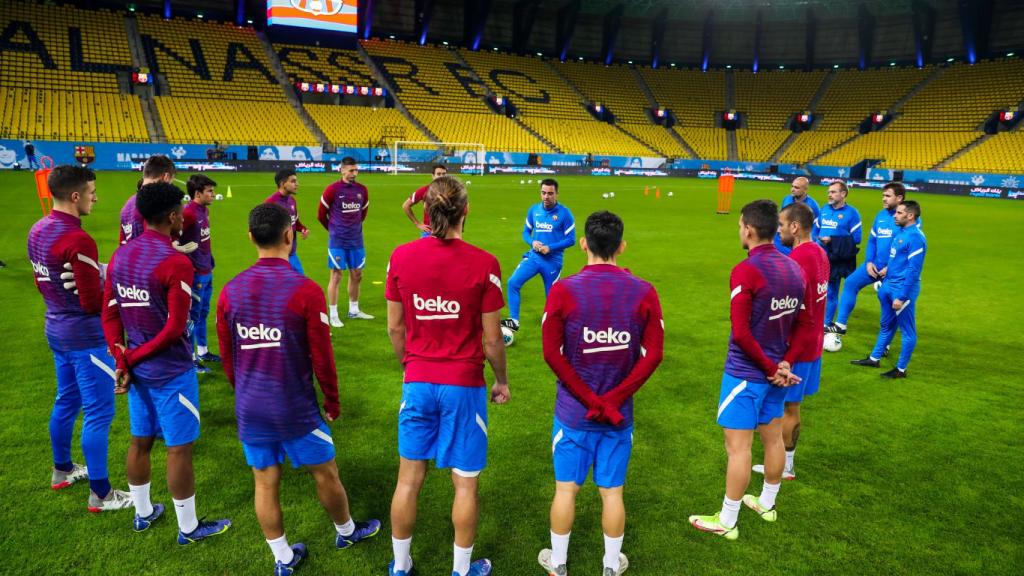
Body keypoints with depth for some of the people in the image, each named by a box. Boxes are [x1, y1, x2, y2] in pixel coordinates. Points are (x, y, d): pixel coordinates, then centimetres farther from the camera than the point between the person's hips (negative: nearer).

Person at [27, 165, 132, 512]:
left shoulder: (38, 231, 3)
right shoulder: (78, 240, -25)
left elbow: (44, 283, 14)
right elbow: (93, 302, -22)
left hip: (57, 330, 9)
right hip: (86, 337, -9)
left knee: (66, 401, 23)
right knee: (98, 413, 0)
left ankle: (62, 470, 41)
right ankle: (100, 495, 10)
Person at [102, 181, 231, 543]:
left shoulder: (120, 256, 3)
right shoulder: (176, 262, -21)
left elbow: (109, 315, 3)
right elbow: (175, 328, -21)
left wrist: (122, 359, -3)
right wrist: (131, 357, -10)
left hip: (138, 367, 8)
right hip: (172, 372, -8)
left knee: (140, 441, 20)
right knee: (179, 449, 5)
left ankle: (143, 514, 38)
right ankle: (188, 528, 19)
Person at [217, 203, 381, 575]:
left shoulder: (230, 291, -4)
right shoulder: (305, 290, -18)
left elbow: (227, 358, 5)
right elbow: (322, 358, -12)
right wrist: (332, 401, 3)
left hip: (250, 409, 4)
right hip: (296, 409, -4)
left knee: (265, 483, 15)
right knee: (325, 474, 17)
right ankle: (346, 532, 39)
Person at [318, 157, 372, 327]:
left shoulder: (362, 190, 3)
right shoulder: (332, 189, -10)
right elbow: (321, 215, 0)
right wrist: (334, 229, 10)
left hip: (356, 240, 5)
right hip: (338, 242, -5)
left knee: (357, 275, 11)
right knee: (336, 276, -2)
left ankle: (354, 310, 25)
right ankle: (333, 315, 6)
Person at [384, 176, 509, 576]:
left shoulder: (401, 257, -5)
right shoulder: (483, 264, -14)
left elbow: (395, 327, 3)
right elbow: (491, 338, -8)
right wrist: (501, 381, 8)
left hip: (418, 382, 3)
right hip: (464, 385, -3)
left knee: (409, 479, 16)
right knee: (465, 484, 13)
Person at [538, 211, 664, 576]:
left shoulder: (563, 290, -12)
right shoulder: (644, 293, -6)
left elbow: (552, 353, -14)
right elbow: (653, 354, -8)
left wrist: (589, 400, -8)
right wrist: (612, 400, -7)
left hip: (573, 412, -1)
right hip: (619, 413, 1)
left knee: (566, 489, 13)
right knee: (612, 492, 14)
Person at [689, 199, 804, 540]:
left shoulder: (746, 271, -21)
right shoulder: (794, 269, 3)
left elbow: (741, 333, -23)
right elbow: (800, 325, 8)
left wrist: (769, 367, -12)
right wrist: (783, 363, 2)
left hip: (747, 372, -8)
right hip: (776, 370, 8)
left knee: (738, 447, 1)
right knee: (773, 438, 20)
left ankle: (727, 522, 13)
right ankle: (767, 504, 39)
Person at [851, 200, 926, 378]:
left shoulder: (915, 237, -18)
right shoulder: (901, 232, 9)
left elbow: (913, 270, -21)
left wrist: (902, 297, -22)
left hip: (902, 289, -9)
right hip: (888, 286, 9)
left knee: (907, 330, 3)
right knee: (886, 325, 20)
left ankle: (901, 369, 12)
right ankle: (874, 359, 31)